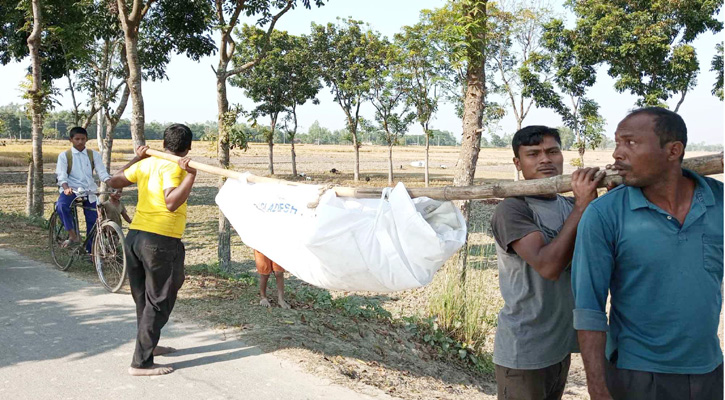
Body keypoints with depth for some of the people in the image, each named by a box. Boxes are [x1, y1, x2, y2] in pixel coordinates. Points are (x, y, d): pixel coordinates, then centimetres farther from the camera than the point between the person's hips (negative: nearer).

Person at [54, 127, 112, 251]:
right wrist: (66, 188, -30)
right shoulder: (64, 155, 1)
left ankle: (90, 250, 14)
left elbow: (102, 173, -2)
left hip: (89, 190, 3)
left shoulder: (93, 155, 7)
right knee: (61, 206, -33)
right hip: (71, 189, -2)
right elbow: (61, 175, -9)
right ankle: (73, 236, -21)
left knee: (93, 221, 2)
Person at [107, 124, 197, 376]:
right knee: (158, 303, 1)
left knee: (144, 298, 22)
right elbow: (172, 202, -27)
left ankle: (148, 345, 40)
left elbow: (115, 181, 22)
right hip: (160, 241, -8)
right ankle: (141, 362, 2)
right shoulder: (172, 167, -13)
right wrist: (191, 175, -30)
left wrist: (136, 159, 30)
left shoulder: (146, 163, 9)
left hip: (135, 236, 8)